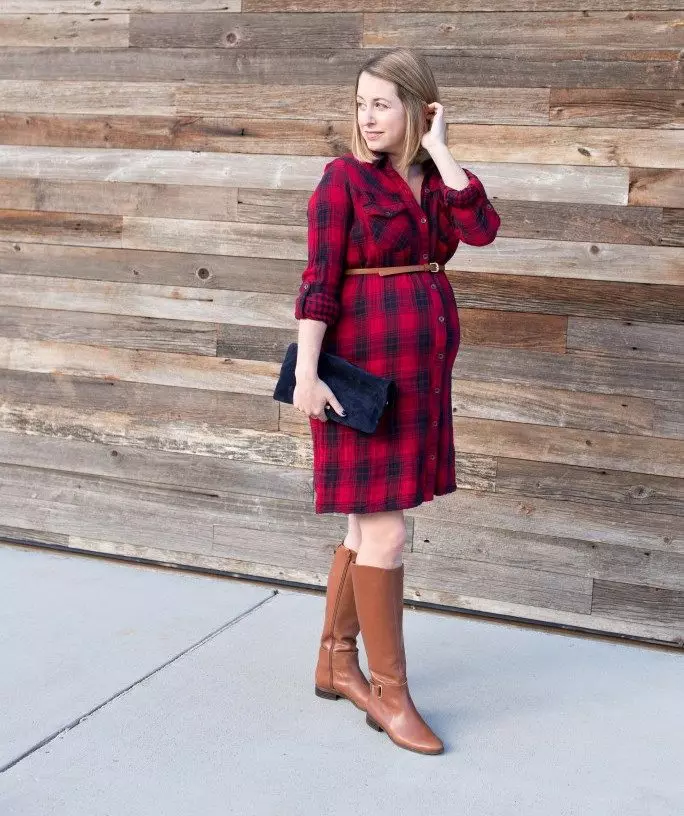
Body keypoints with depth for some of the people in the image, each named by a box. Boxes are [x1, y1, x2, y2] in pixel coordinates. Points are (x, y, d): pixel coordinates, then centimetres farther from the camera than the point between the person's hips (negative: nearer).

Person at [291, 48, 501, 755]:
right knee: (385, 532, -5)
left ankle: (336, 662, 27)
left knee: (369, 524, 13)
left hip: (419, 370, 6)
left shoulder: (433, 178, 10)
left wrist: (437, 148, -7)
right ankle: (389, 694, 6)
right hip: (367, 368, -6)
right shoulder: (343, 177, -6)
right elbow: (318, 280, -12)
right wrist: (305, 372, -19)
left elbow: (482, 230, -9)